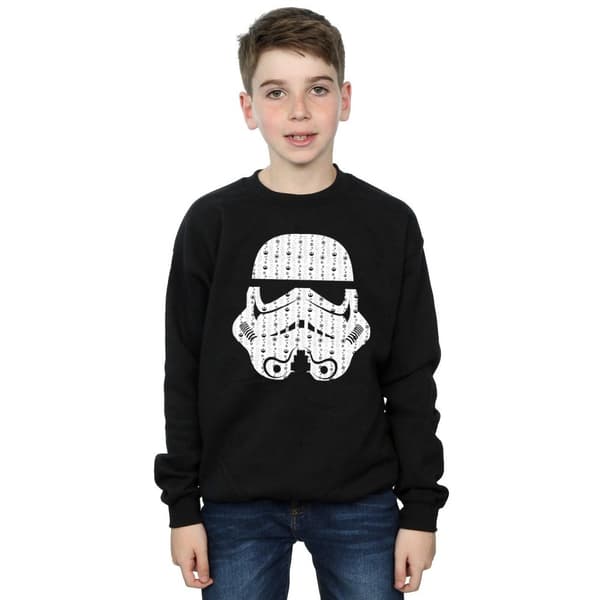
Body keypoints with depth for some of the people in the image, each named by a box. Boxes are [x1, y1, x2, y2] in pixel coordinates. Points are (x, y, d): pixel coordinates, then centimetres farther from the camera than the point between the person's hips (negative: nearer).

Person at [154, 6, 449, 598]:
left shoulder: (390, 224, 1)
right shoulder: (210, 224, -1)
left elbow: (412, 380, 3)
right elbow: (184, 377, 2)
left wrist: (421, 509, 1)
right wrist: (183, 506, 1)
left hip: (361, 505, 1)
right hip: (239, 506, 0)